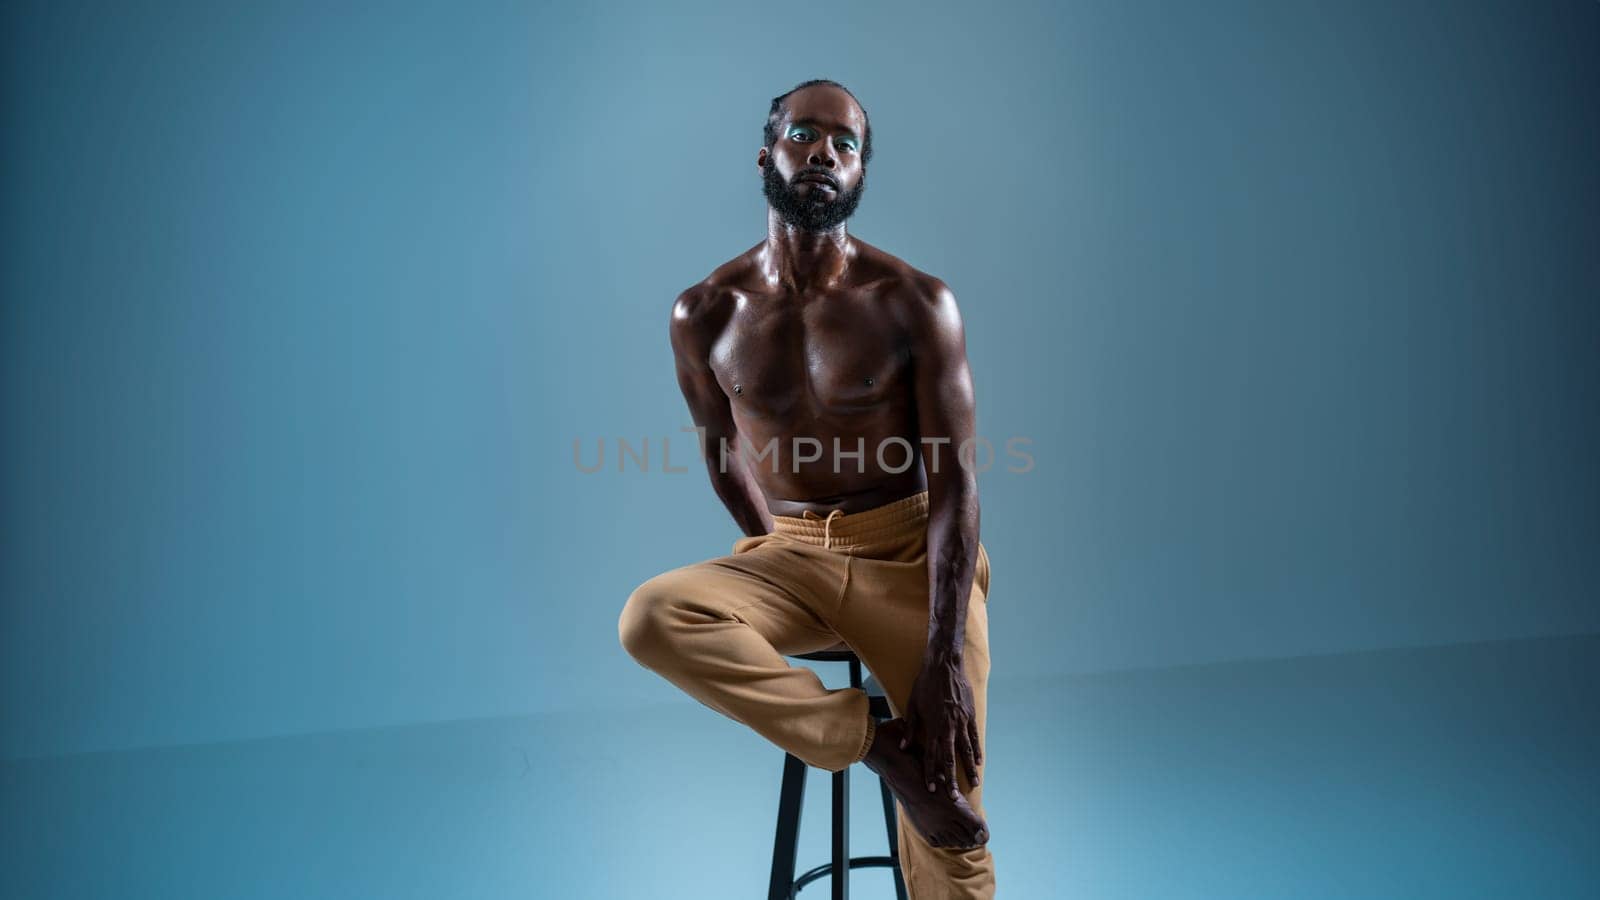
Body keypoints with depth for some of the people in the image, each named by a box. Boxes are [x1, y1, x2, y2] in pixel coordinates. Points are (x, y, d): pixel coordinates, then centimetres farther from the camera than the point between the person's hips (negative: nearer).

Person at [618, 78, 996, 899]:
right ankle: (879, 743, -18)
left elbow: (956, 475, -11)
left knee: (950, 810, -9)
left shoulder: (917, 303, -9)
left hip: (909, 552, -2)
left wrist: (944, 657, -18)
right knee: (649, 617, -28)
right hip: (784, 555, 2)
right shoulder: (704, 313, -2)